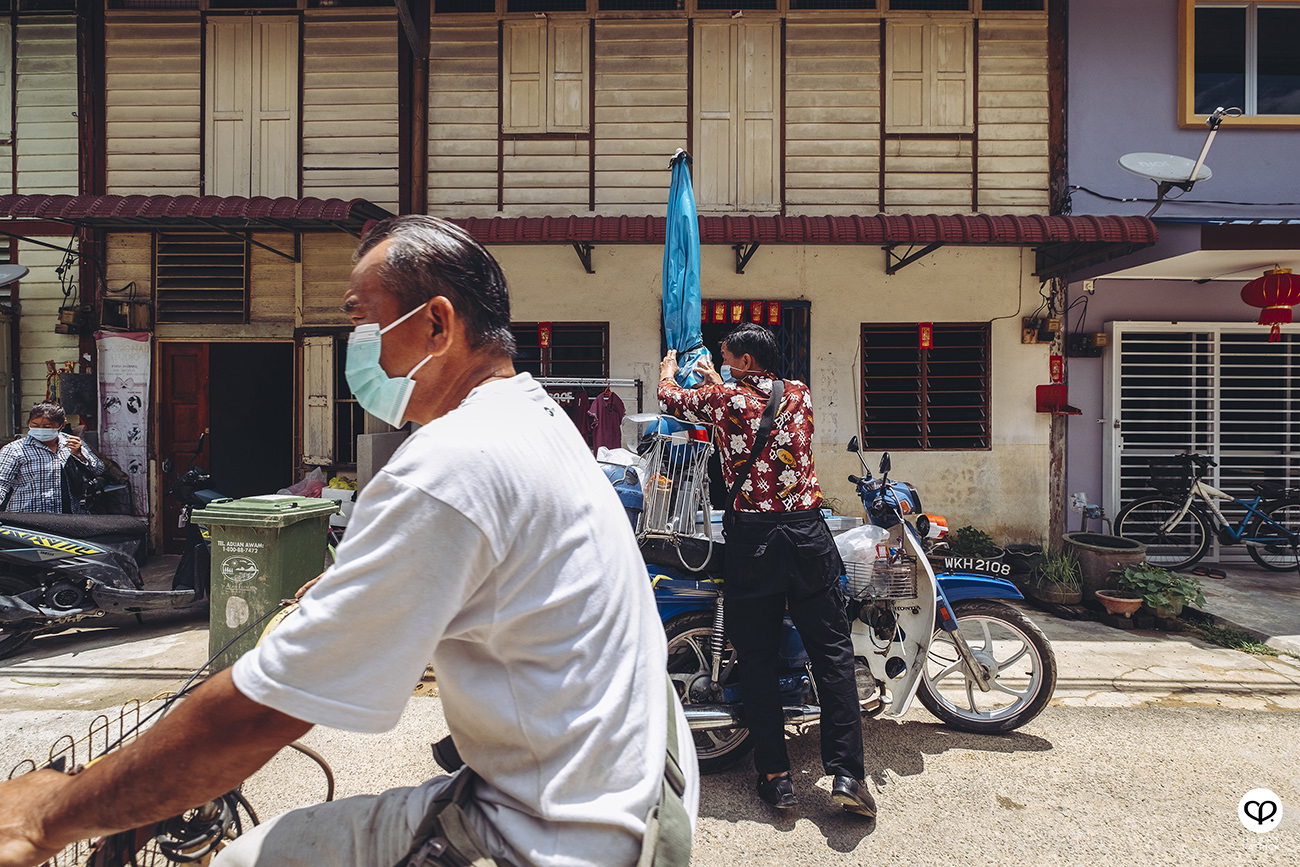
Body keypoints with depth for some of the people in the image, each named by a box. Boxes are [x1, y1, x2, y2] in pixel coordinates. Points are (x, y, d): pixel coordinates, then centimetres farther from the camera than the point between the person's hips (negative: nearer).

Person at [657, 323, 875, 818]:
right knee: (833, 652, 8)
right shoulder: (799, 394, 7)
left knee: (757, 658, 9)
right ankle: (846, 773, 8)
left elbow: (670, 395, 16)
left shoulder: (723, 399, -3)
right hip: (807, 532, 3)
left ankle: (776, 777, 15)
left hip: (751, 540, -2)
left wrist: (669, 366, 39)